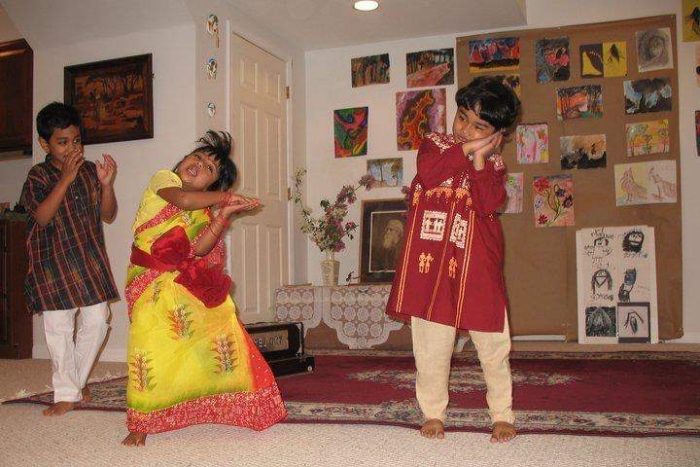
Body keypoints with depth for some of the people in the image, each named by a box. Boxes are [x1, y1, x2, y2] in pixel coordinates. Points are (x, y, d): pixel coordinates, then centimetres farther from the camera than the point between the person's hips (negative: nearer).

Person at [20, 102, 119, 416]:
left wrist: (107, 184, -14)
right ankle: (66, 393, 11)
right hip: (52, 260, -3)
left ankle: (78, 380, 24)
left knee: (97, 319, 2)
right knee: (59, 325, -1)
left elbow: (108, 216, 4)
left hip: (90, 257, 3)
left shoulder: (90, 171, 4)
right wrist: (66, 178, -26)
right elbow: (41, 217, -20)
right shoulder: (38, 176, -5)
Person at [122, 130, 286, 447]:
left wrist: (226, 212, -14)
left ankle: (237, 404, 19)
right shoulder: (164, 178, -4)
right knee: (151, 341, -16)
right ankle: (140, 424, -3)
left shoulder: (205, 210, 8)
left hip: (188, 281, 5)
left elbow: (200, 249, -8)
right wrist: (226, 197, -16)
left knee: (221, 325, 2)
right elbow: (183, 200, -27)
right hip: (152, 280, -5)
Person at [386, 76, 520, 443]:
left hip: (476, 263, 0)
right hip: (431, 259, 0)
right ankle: (433, 413, 20)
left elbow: (489, 204, -13)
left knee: (492, 341, 5)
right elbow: (428, 174, -16)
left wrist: (480, 157, -13)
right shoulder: (435, 144, 7)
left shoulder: (493, 163, 7)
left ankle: (502, 415, 20)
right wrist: (464, 149, -14)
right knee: (431, 343, 6)